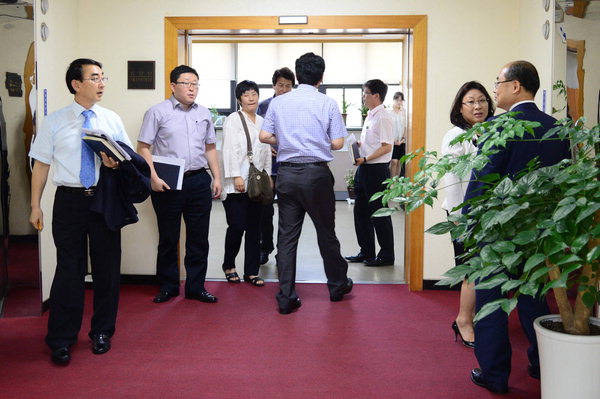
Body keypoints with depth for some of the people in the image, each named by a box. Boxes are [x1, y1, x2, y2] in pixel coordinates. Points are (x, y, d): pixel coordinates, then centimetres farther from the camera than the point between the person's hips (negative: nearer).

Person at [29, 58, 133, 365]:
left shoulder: (112, 120, 6)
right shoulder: (54, 121, 0)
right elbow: (41, 164, 1)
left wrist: (117, 162, -14)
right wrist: (35, 206, -2)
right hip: (70, 200, -2)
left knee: (107, 268, 9)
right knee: (69, 269, 1)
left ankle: (102, 333, 26)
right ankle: (61, 340, 15)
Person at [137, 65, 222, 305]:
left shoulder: (204, 113, 13)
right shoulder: (158, 112, -1)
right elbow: (143, 147, -4)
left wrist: (217, 178, 11)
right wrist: (154, 177, -14)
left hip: (198, 181, 4)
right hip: (168, 183, -4)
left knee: (199, 238, 7)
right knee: (168, 238, 6)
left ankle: (196, 287, 19)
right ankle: (168, 287, 21)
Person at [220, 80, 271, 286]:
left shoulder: (262, 122, 16)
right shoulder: (233, 120, -2)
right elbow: (230, 150, -9)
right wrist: (236, 176, -16)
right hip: (237, 184, -6)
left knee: (255, 228, 6)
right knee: (237, 226, -7)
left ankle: (251, 271, 13)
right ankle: (229, 265, 16)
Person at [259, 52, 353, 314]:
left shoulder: (278, 102, 3)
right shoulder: (328, 104, -3)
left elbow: (264, 136, 2)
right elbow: (337, 143, -4)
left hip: (287, 173, 2)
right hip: (316, 173, -2)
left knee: (287, 235, 6)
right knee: (326, 232, 13)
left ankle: (286, 298, 8)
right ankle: (337, 285, 30)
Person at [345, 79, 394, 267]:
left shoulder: (383, 117, -13)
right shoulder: (370, 116, 15)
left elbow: (386, 147, -19)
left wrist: (365, 159, -22)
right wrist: (359, 145, 7)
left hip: (377, 169, -10)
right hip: (364, 168, 10)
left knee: (379, 213, -2)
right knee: (361, 211, 14)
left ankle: (386, 255, 9)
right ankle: (366, 252, 24)